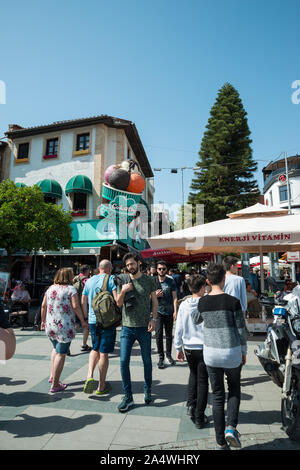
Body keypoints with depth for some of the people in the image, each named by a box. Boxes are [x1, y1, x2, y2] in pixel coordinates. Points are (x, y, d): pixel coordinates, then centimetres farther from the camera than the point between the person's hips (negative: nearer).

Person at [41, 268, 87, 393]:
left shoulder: (51, 288, 8)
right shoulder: (71, 289, -10)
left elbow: (43, 306, 9)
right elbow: (75, 306, -17)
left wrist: (43, 321, 19)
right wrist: (83, 321, -8)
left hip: (50, 326, 6)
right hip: (65, 327, -6)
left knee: (56, 348, 26)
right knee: (61, 354, 3)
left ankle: (52, 376, 27)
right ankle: (55, 385, 10)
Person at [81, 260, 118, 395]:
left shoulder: (89, 281, 8)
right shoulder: (111, 279, -8)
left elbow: (83, 301, 12)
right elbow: (117, 299, -18)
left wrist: (85, 317, 21)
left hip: (92, 321, 5)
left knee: (95, 349, 23)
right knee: (104, 353, 6)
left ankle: (89, 376, 5)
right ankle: (101, 386, 18)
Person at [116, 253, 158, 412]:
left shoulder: (148, 280, 0)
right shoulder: (123, 282, 3)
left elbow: (155, 302, 5)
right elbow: (118, 304, 4)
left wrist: (153, 319, -7)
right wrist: (123, 291, -14)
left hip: (144, 327, -1)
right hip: (127, 327, 1)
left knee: (147, 361, 11)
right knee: (123, 361, 0)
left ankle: (147, 390, 34)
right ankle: (128, 397, 15)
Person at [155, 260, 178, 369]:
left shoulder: (171, 282, 3)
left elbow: (174, 297, 2)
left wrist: (175, 311, -6)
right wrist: (155, 295, -11)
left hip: (169, 312, 1)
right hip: (158, 311, -1)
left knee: (169, 335, 10)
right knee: (159, 334, -4)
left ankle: (168, 355, 28)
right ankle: (161, 357, 8)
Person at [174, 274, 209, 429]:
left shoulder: (183, 305, -4)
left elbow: (178, 328, 1)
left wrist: (179, 348, 12)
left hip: (189, 348, 4)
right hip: (204, 348, -3)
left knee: (193, 374, 27)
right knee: (202, 381, 9)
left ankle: (191, 404, 20)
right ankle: (199, 418, 17)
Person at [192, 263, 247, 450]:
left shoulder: (202, 302, -5)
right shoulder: (233, 302, -13)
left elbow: (196, 320, 15)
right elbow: (241, 330, -6)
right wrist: (244, 352, 8)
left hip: (211, 354, 2)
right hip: (232, 353, -2)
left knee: (217, 395, 15)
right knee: (234, 390, 24)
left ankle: (220, 443, 22)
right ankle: (231, 427, 8)